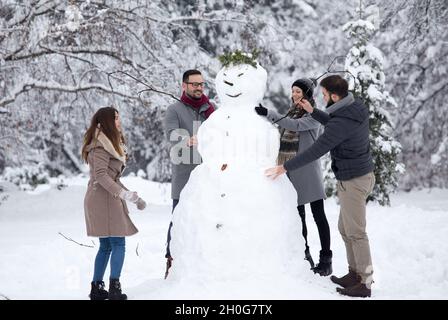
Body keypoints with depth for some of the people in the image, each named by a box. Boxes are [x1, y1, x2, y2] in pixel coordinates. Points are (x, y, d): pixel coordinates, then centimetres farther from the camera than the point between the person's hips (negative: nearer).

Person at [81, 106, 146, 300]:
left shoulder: (110, 143, 19)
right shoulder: (101, 146, -13)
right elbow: (101, 175, -22)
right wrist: (127, 195, -27)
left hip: (106, 198, 10)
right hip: (104, 198, -10)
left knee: (106, 246, 12)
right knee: (118, 244, -9)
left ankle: (97, 288, 16)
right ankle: (114, 287, -13)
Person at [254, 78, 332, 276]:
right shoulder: (292, 111, 15)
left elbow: (295, 125, -24)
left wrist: (268, 114, -29)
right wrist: (281, 164, 9)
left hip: (307, 170, -7)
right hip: (291, 171, 7)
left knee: (318, 214, -4)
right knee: (298, 213, 10)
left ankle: (326, 259, 0)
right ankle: (304, 254, 19)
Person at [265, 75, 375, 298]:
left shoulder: (342, 122, -26)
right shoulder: (356, 107, 3)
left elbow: (315, 151, -25)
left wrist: (285, 168, -19)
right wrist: (312, 112, 20)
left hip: (353, 181, -10)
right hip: (361, 174, 10)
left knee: (355, 233, -2)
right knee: (345, 228, 18)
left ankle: (364, 283, 6)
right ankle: (355, 273, 25)